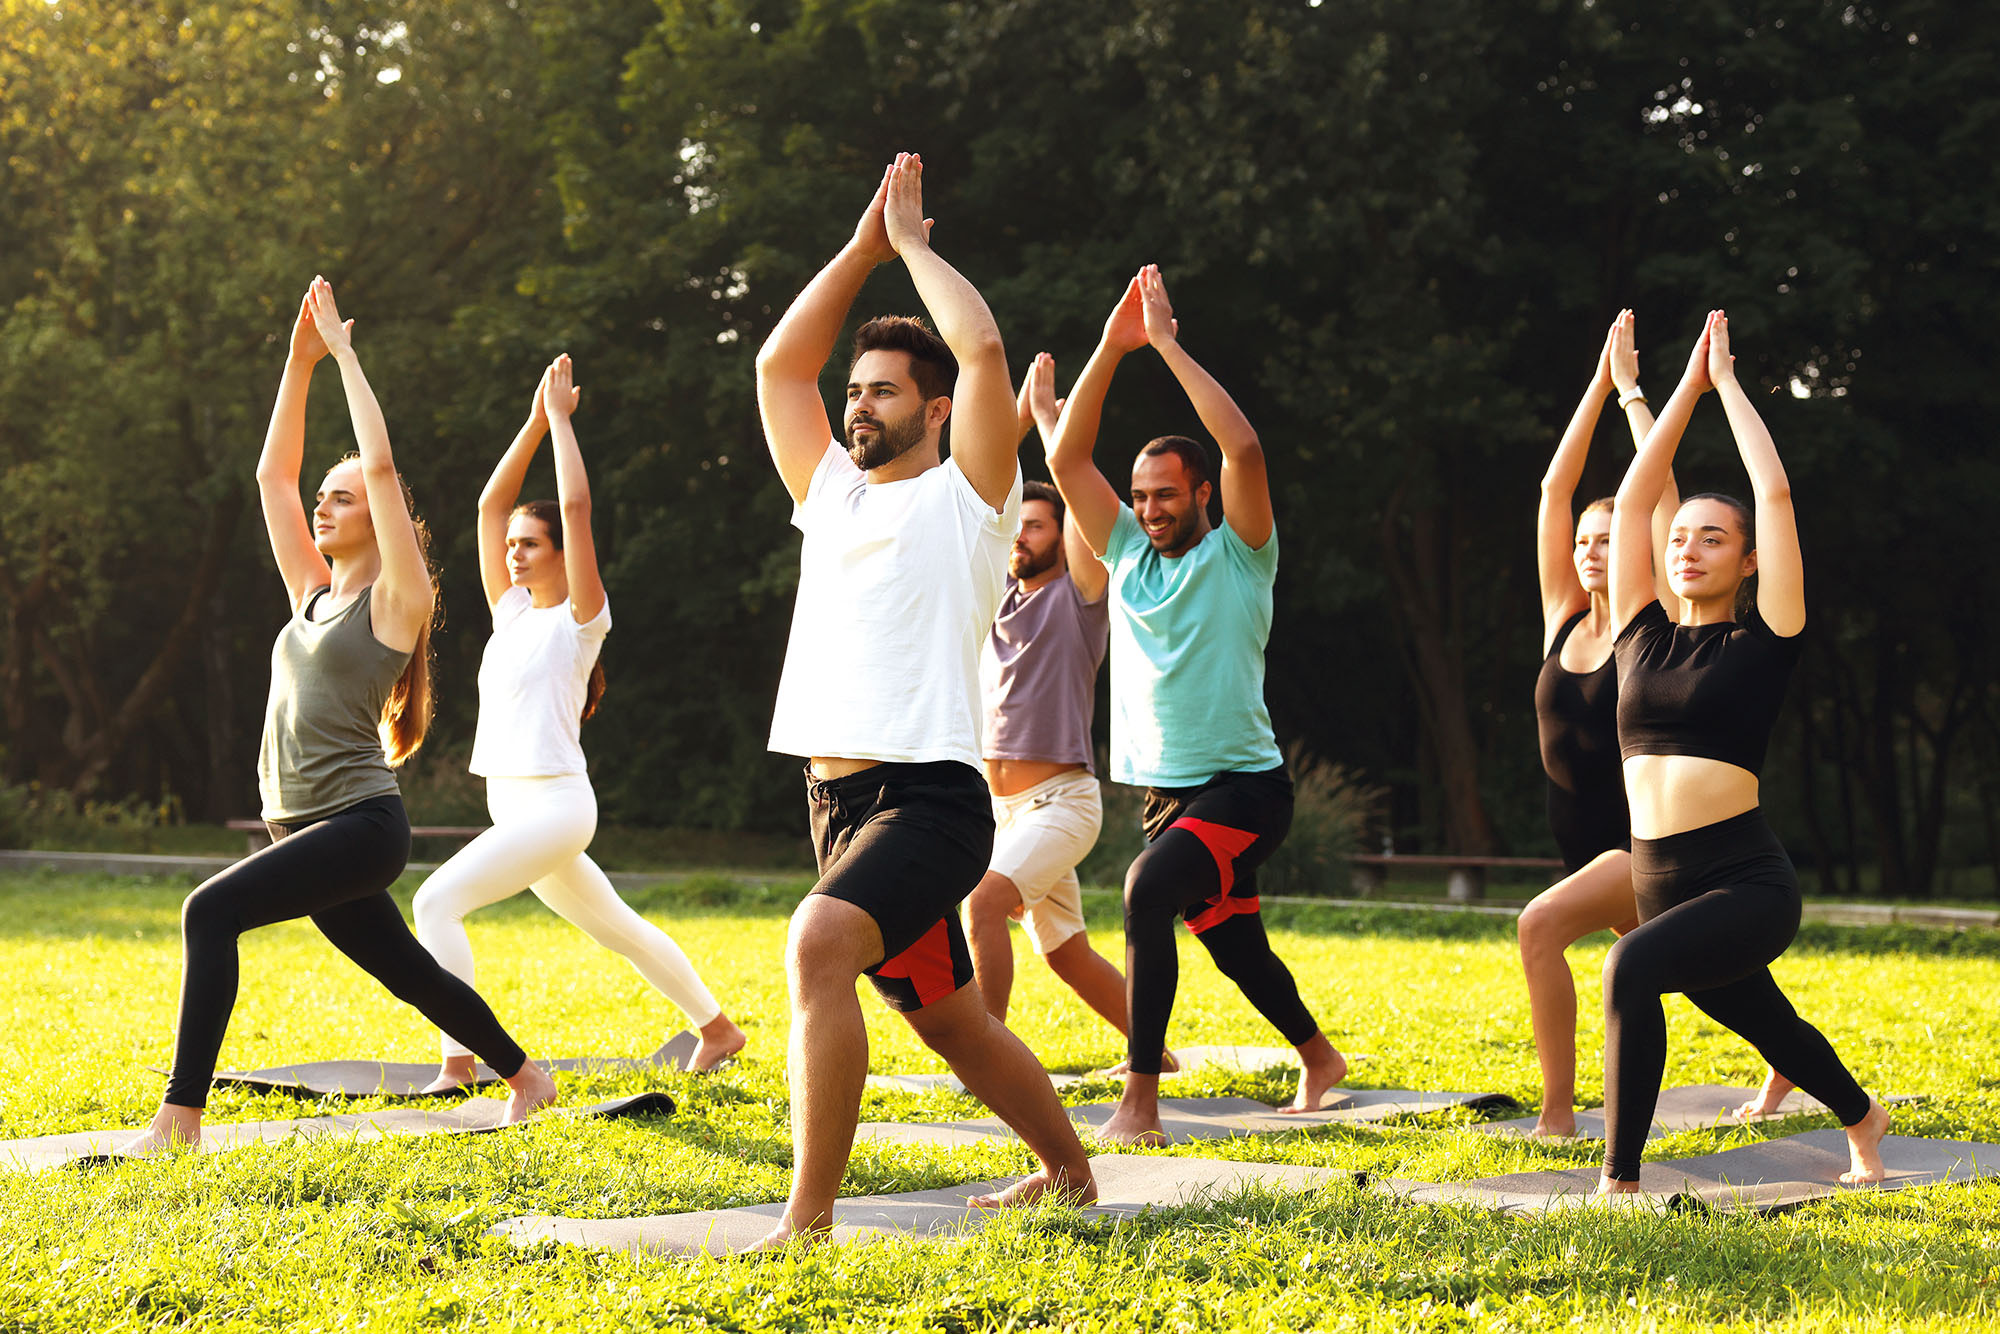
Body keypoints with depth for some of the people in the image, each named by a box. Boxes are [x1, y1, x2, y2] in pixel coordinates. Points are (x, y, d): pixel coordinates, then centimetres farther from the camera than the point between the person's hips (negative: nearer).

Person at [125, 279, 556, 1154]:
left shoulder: (395, 602, -6)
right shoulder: (314, 593, 14)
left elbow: (381, 465, -15)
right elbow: (273, 474, 15)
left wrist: (344, 352, -8)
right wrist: (300, 360, 10)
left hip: (359, 826, -8)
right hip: (305, 826, 8)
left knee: (210, 911, -24)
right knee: (409, 973, 19)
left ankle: (181, 1115, -26)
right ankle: (525, 1075, 38)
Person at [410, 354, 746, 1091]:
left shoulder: (580, 616, -5)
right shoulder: (510, 611, 13)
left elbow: (577, 506, -14)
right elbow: (491, 503, 12)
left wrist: (562, 416, -7)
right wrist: (536, 419, 9)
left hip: (554, 803, -9)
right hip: (513, 806, 9)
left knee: (437, 900, -21)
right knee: (615, 926, 20)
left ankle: (458, 1063, -22)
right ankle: (717, 1029, 34)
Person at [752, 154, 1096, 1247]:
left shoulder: (965, 494, 0)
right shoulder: (830, 492, 18)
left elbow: (983, 347, -12)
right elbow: (779, 364, 18)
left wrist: (914, 239, 1)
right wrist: (864, 246, 16)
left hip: (928, 796, -8)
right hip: (838, 795, 8)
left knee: (817, 946, -31)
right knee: (946, 1016, 19)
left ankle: (810, 1220, -33)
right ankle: (1069, 1169, 39)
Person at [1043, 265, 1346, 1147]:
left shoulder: (1238, 555, -5)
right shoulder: (1128, 555, 10)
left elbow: (1243, 448, -20)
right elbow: (1066, 458, 4)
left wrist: (1168, 343, -17)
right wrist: (1112, 349, -6)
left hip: (1241, 787, -7)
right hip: (1166, 791, 7)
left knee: (1148, 892, -28)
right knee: (1234, 944, 17)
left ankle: (1140, 1105, -28)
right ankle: (1318, 1058, 43)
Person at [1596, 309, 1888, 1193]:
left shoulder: (1762, 642, -2)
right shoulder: (1643, 637, 10)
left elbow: (1776, 494, -6)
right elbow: (1631, 498, 9)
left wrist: (1727, 381, 2)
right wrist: (1685, 389, 11)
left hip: (1748, 886, -6)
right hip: (1659, 884, 6)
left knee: (1633, 966, -34)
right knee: (1767, 1027, 27)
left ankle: (1620, 1185, -31)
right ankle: (1862, 1118, 57)